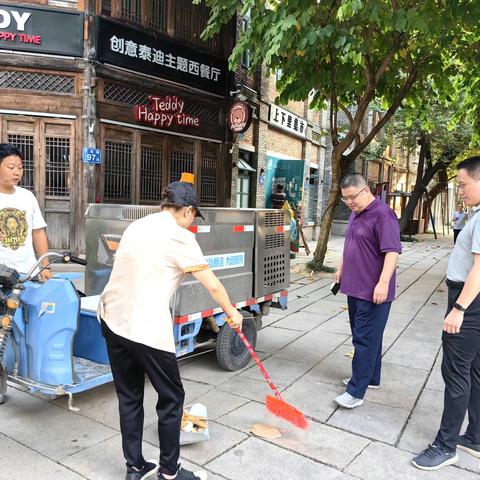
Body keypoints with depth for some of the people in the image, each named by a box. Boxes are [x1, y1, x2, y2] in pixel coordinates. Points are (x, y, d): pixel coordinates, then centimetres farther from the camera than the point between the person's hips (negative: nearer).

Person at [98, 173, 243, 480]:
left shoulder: (137, 226, 12)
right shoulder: (179, 236, -9)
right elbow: (213, 285, -8)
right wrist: (231, 312, 9)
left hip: (113, 319, 8)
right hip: (147, 328, -8)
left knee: (129, 396, 19)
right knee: (172, 398, 11)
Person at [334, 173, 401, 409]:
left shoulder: (382, 214, -16)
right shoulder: (355, 214, 13)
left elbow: (392, 251, -23)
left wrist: (383, 282, -29)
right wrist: (341, 268, 28)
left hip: (373, 292, -9)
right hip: (355, 287, 9)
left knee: (365, 339, -5)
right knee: (365, 336, 18)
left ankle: (356, 391, 0)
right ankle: (370, 378, 32)